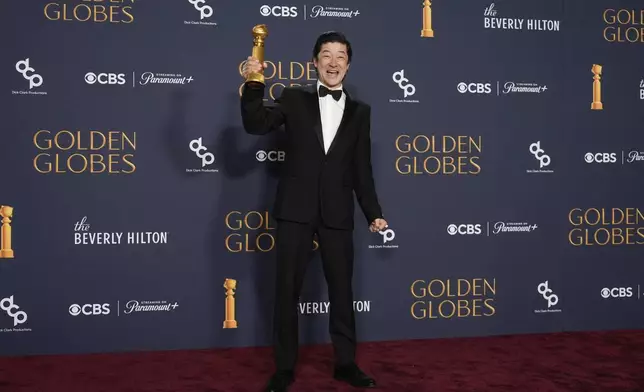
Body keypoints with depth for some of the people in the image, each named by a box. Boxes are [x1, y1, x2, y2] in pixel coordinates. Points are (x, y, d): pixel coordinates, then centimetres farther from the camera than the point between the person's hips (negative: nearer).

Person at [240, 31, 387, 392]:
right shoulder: (294, 99, 6)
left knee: (342, 291, 9)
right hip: (296, 209, -1)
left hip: (337, 213, 1)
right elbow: (256, 125, -5)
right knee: (287, 290, 4)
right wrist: (253, 86, -18)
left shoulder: (360, 111, 10)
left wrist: (373, 212, 8)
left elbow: (361, 168, 11)